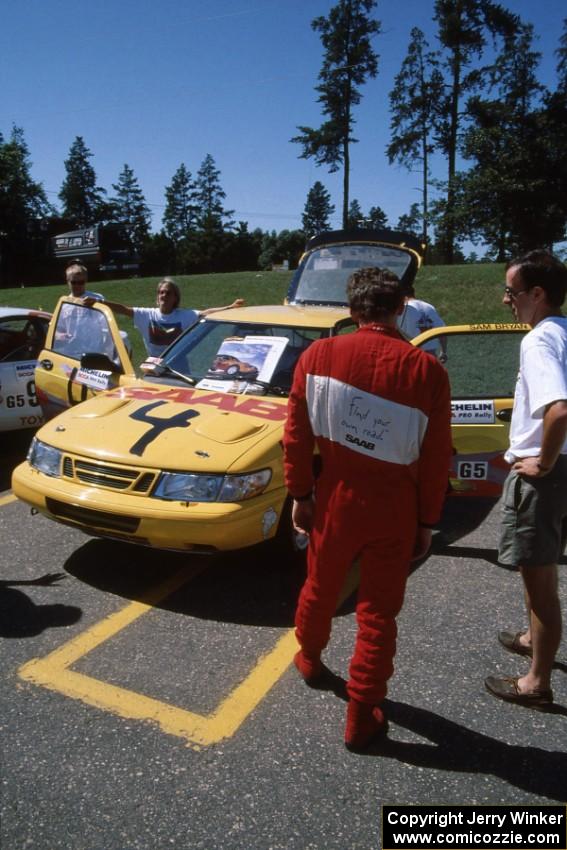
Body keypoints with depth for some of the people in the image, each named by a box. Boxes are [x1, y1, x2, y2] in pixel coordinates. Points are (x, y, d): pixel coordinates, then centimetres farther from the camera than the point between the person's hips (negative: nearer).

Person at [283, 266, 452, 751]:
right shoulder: (427, 370, -13)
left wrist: (301, 494, 7)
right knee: (379, 612, 13)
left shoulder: (318, 356, -9)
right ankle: (362, 717, 25)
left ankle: (309, 659, 51)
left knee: (320, 588, 25)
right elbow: (436, 459, -7)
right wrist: (426, 521, 4)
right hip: (394, 508, -1)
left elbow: (297, 435, -5)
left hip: (336, 497, 2)